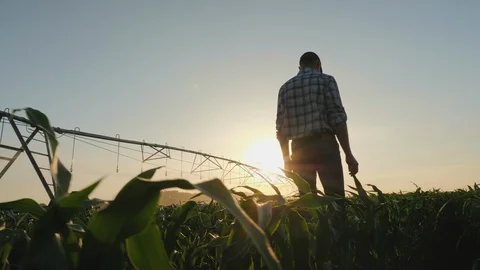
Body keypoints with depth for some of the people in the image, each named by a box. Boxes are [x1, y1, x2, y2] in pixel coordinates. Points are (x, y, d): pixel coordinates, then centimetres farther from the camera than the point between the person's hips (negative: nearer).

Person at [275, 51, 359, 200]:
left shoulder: (285, 87, 14)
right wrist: (348, 154, -6)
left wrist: (286, 158, 16)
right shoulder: (326, 80, 4)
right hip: (324, 144, -4)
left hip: (299, 148, 4)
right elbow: (337, 118, -7)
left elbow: (280, 127, 10)